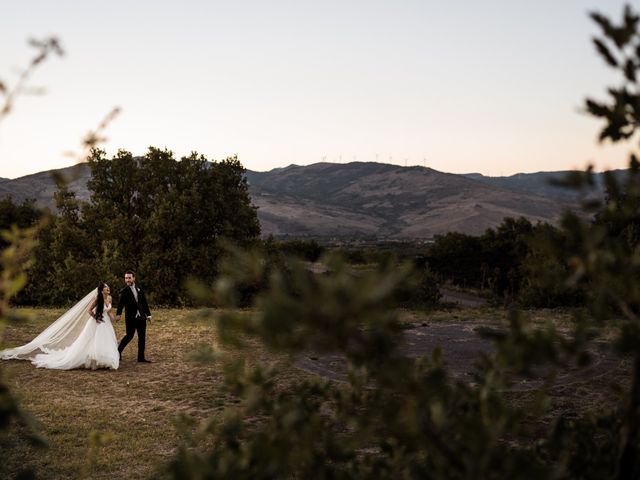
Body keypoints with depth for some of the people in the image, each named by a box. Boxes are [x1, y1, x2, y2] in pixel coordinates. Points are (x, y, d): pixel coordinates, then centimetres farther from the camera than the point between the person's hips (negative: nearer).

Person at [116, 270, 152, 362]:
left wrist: (148, 314, 11)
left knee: (142, 337, 5)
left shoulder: (139, 289, 9)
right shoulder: (124, 291, -5)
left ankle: (141, 357, 13)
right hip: (130, 318, -5)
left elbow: (144, 303, 14)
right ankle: (118, 351, 18)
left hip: (141, 317, 5)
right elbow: (120, 304, -20)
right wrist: (118, 314, -35)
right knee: (129, 336, -4)